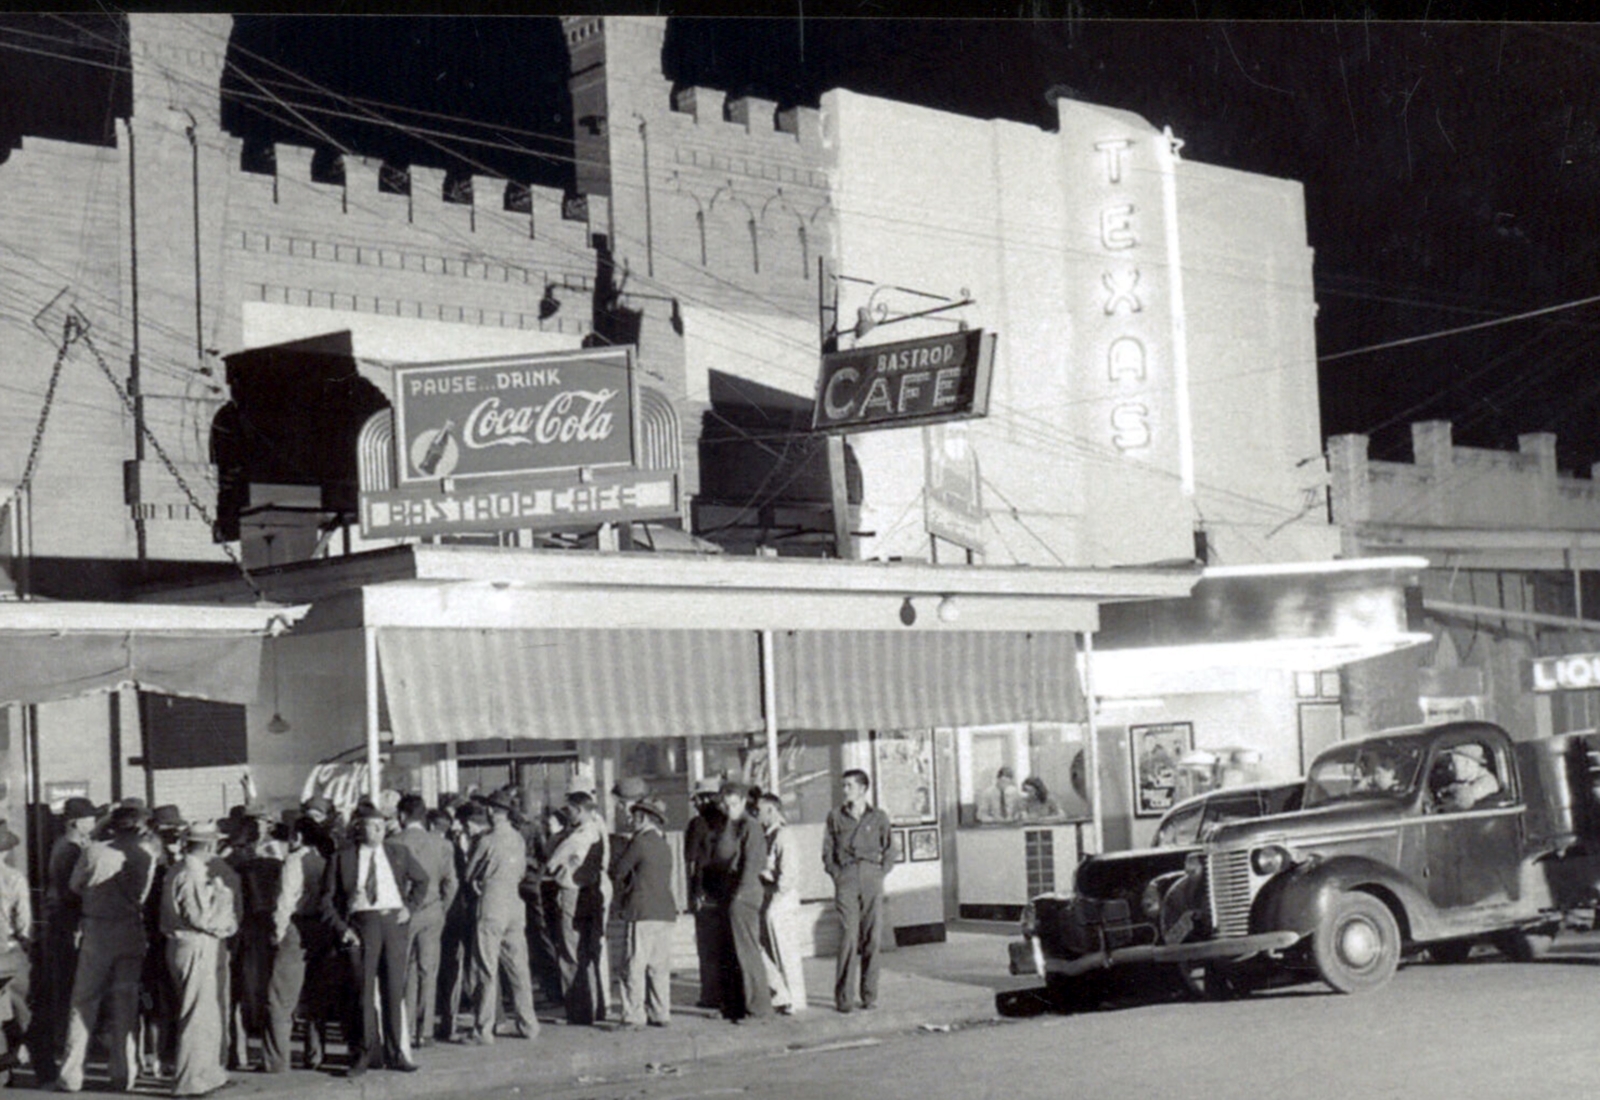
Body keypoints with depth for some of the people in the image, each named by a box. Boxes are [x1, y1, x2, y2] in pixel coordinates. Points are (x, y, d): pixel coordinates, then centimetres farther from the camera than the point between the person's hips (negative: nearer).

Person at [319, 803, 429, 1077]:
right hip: (360, 926, -2)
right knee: (362, 991, -1)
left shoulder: (399, 853, 10)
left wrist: (409, 906, 10)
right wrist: (341, 928, -5)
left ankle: (396, 1052, 12)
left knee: (394, 989, 4)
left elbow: (422, 880, 23)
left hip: (393, 922, 2)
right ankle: (364, 1053, 9)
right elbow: (327, 898, 5)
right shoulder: (342, 858, 3)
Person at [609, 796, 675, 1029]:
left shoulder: (640, 842, -8)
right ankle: (660, 1014, 10)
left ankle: (633, 1016, -6)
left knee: (634, 966, -4)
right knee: (659, 967, 10)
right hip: (665, 911, 7)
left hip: (642, 913, -7)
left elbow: (617, 872, -5)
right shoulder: (664, 847, 15)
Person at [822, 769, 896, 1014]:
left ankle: (869, 995, 8)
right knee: (848, 936, -9)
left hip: (872, 882, 1)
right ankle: (844, 997, -6)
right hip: (846, 881, -1)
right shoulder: (835, 817, 10)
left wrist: (881, 872, 2)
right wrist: (836, 874, 1)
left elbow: (889, 851, 13)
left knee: (872, 938, 0)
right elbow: (827, 852, 12)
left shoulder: (879, 817, 10)